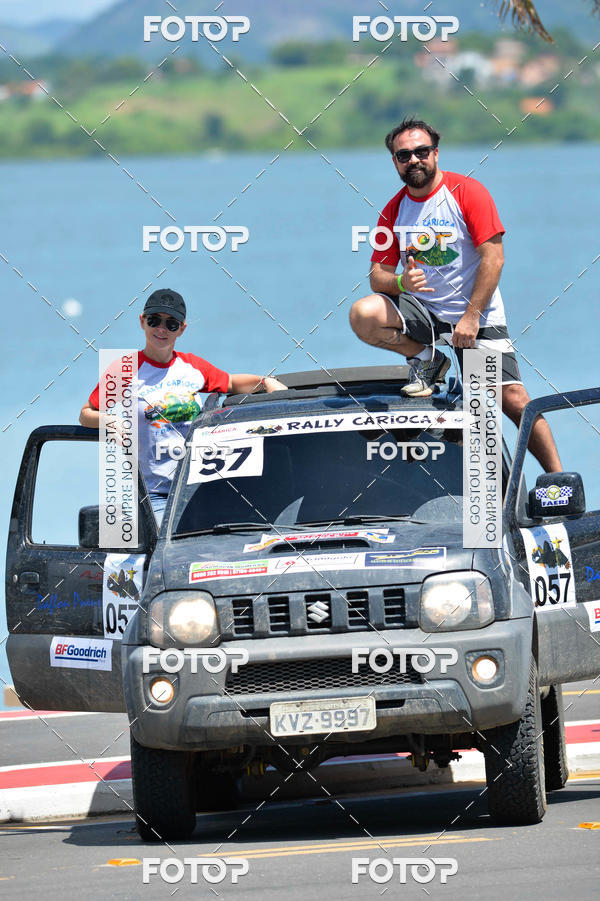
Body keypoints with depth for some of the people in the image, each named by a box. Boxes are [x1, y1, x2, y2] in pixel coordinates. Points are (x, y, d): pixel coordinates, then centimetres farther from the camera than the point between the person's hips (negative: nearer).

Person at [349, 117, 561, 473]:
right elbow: (378, 273, 4)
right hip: (421, 309, 4)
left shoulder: (467, 191, -8)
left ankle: (557, 476, -2)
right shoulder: (394, 210, 5)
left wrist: (472, 316, -19)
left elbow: (493, 257, -12)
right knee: (363, 316, -24)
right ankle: (428, 360, 1)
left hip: (477, 316, -4)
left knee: (513, 400, -15)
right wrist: (401, 282, -22)